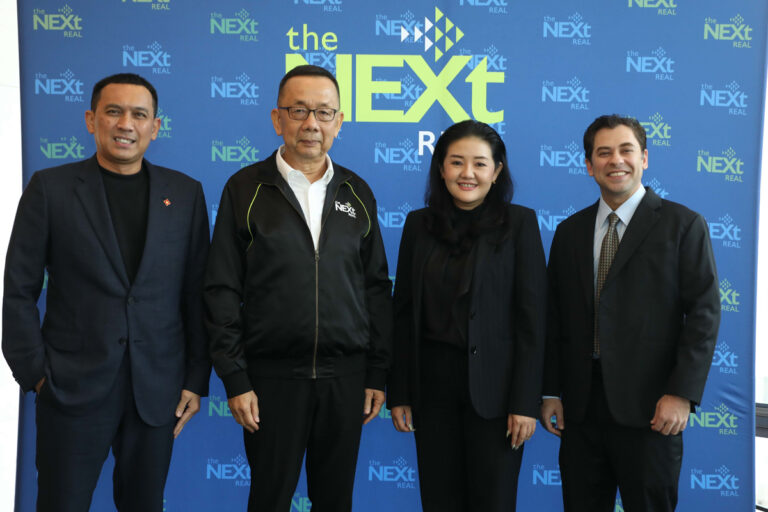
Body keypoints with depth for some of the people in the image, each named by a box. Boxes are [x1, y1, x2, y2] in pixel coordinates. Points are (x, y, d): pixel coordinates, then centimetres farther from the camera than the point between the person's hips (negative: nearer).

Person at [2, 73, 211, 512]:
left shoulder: (185, 194, 4)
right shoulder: (50, 188, -1)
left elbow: (197, 294, 5)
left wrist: (196, 379, 3)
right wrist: (36, 373, -5)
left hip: (158, 390, 2)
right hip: (72, 388, -1)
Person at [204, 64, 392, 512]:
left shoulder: (357, 193, 7)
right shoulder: (245, 189, -1)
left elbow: (376, 287, 8)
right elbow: (223, 291, -3)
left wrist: (377, 374, 4)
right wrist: (235, 380, -7)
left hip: (346, 375, 3)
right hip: (273, 375, -2)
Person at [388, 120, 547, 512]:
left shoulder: (519, 222, -3)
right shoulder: (419, 224, 5)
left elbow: (532, 317, -6)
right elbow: (404, 314, 6)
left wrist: (526, 401, -10)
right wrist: (398, 393, 4)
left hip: (493, 386, -3)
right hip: (431, 381, 3)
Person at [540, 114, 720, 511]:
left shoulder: (683, 225, -1)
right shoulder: (570, 231, 10)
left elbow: (704, 313, -5)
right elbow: (555, 317, 10)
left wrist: (682, 393, -12)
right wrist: (551, 392, 5)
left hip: (648, 405, -3)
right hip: (581, 404, 4)